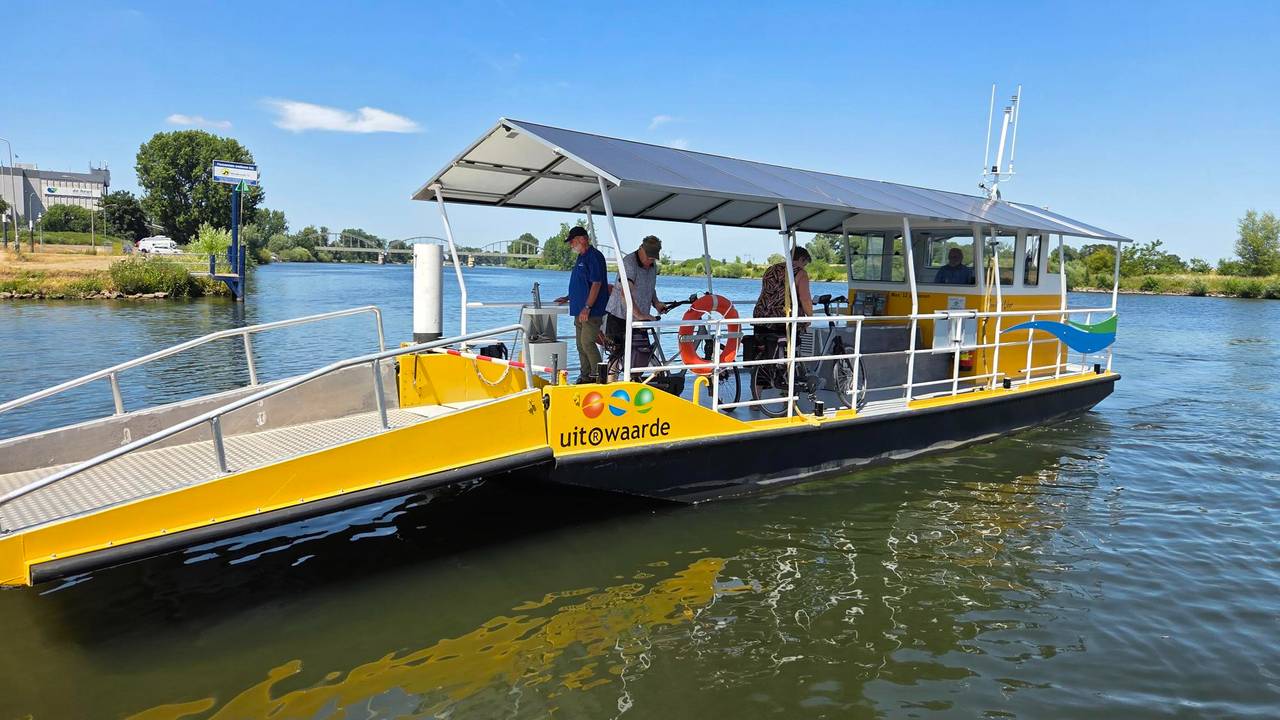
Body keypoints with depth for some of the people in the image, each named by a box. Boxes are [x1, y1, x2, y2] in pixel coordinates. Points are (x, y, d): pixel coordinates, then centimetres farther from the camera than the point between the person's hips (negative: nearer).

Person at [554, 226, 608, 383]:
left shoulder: (594, 256, -13)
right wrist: (568, 298, 27)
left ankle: (598, 376, -5)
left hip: (592, 311, -10)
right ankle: (585, 376, 19)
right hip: (580, 311, 10)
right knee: (581, 345, 12)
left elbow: (596, 283, -20)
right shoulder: (582, 257, 17)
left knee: (587, 343, -12)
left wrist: (587, 307, -23)